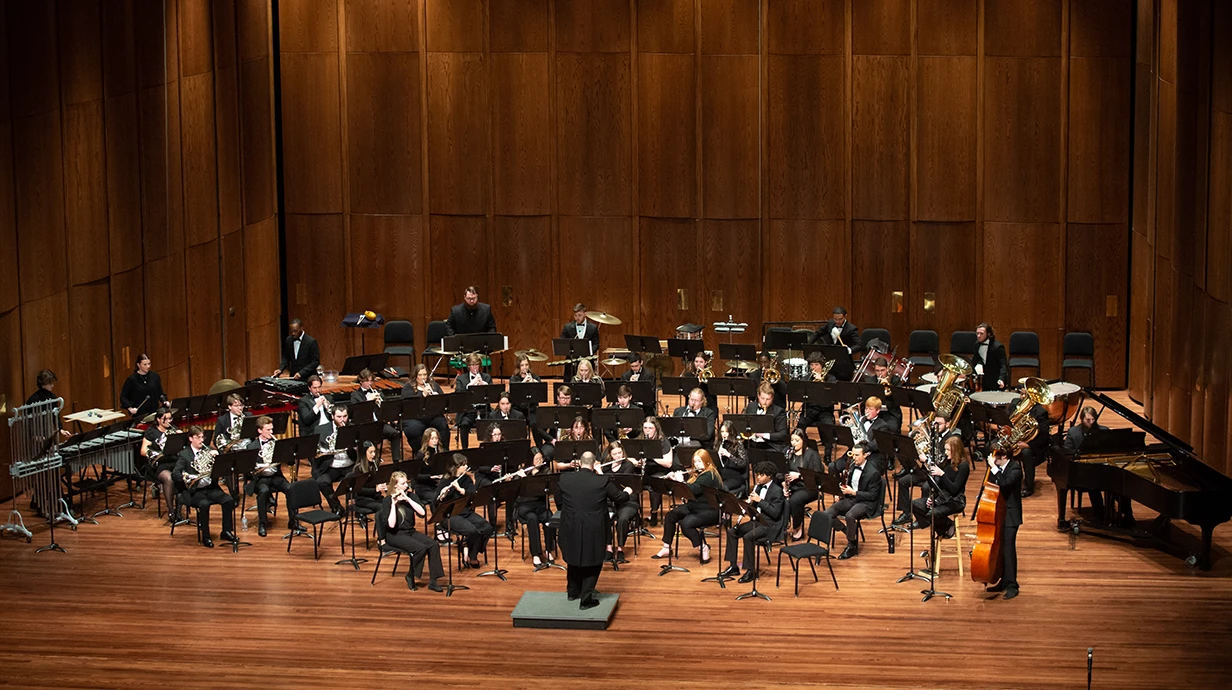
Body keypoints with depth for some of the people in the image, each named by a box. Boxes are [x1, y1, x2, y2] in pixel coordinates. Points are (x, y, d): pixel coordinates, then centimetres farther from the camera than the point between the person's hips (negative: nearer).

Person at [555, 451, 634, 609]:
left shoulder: (564, 479, -5)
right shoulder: (603, 481, -10)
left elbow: (558, 503, 7)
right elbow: (619, 498, 5)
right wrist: (627, 492, 28)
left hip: (570, 529, 3)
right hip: (594, 530, -3)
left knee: (574, 558, 24)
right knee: (593, 563, 11)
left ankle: (573, 591, 37)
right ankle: (586, 599, 10)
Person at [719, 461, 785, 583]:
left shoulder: (777, 491, -11)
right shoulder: (759, 487, 13)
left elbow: (775, 513, -20)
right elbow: (752, 506, 17)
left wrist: (760, 500, -22)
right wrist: (750, 501, -6)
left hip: (769, 526, -9)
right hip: (756, 521, 9)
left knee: (748, 536, -31)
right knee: (731, 532, -2)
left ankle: (751, 570, -21)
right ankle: (733, 567, 2)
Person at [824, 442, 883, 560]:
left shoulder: (873, 472, -12)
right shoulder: (851, 465, 7)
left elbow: (873, 495, -14)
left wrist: (853, 492, -20)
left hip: (865, 503, -6)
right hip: (849, 498, 6)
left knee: (849, 515, -35)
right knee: (827, 513, -19)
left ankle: (851, 547, -19)